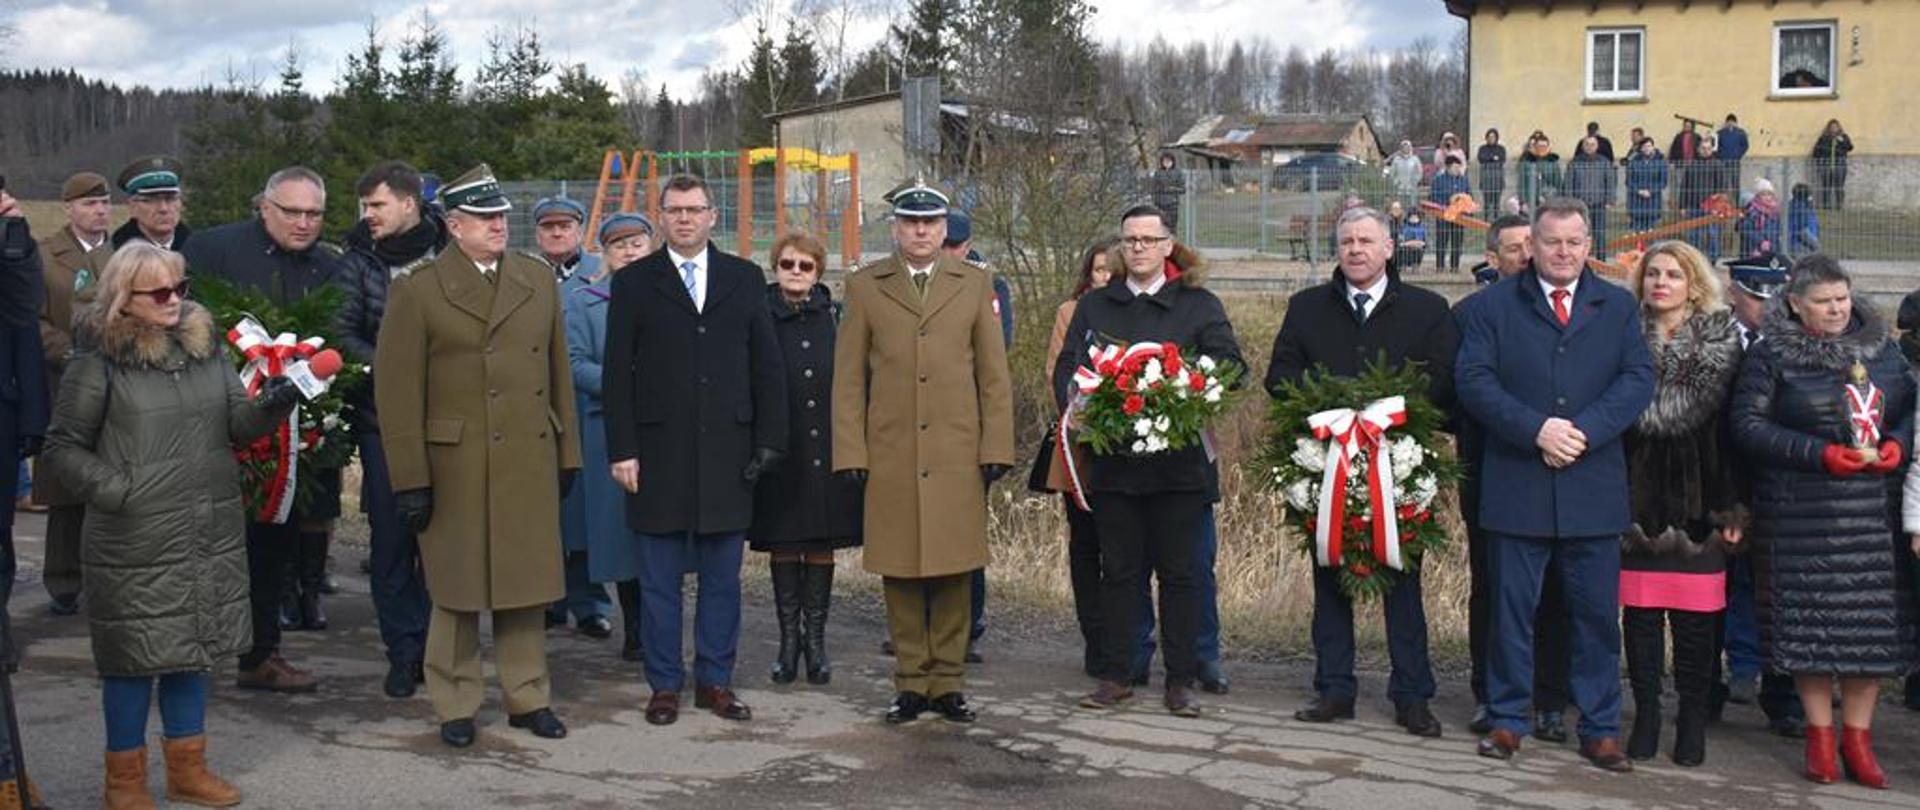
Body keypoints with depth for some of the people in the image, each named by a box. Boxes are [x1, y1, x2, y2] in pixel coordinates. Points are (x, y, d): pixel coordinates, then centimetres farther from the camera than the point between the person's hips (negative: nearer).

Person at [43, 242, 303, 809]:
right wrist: (114, 489, -15)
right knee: (134, 656, 5)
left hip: (211, 534, 5)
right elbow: (62, 448, -2)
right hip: (135, 543, -5)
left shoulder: (206, 343, 6)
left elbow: (236, 425, 6)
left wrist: (269, 407, -14)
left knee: (192, 646, 14)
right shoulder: (100, 361, -7)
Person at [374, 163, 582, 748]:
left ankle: (528, 697, 22)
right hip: (455, 468, -3)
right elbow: (396, 392, -6)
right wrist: (410, 479, -10)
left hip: (530, 462, 4)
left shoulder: (538, 281, 11)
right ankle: (455, 706, 19)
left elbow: (558, 372, 14)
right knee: (456, 590, 6)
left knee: (527, 585, 9)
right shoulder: (416, 292, -3)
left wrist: (567, 454, 11)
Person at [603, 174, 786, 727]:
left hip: (727, 452, 2)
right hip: (660, 453, -1)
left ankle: (715, 681, 18)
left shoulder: (745, 278, 9)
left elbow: (767, 366, 8)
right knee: (660, 580, 5)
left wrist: (769, 439, 1)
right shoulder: (634, 283, 4)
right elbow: (618, 374, 1)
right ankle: (665, 685, 15)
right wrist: (622, 449, -6)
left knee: (722, 578, 7)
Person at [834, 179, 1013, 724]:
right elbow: (848, 378, 6)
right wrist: (851, 452, -1)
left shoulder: (975, 285, 10)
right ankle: (911, 682, 13)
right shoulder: (864, 287, 8)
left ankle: (947, 681, 13)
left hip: (957, 455, 0)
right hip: (890, 455, 0)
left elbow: (994, 375, 9)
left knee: (953, 571, 3)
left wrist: (996, 449, 1)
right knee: (900, 571, 3)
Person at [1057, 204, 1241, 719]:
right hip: (1112, 459, 2)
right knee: (1118, 571, 7)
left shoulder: (1199, 306, 7)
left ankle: (1181, 681, 10)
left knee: (1179, 572, 2)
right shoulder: (1094, 307, 15)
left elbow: (1231, 365, -2)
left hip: (1179, 459, -2)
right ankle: (1115, 676, 14)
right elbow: (1067, 367, 11)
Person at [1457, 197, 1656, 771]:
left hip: (1594, 487, 1)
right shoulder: (1494, 305, 6)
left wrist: (1584, 430, -14)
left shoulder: (1618, 307, 11)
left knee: (1597, 612, 6)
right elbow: (1473, 380, -4)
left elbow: (1638, 379, 0)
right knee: (1513, 609, 6)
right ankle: (1508, 720, 17)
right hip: (1516, 484, -1)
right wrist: (1535, 429, -16)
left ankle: (1600, 729, 16)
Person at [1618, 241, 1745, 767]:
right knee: (1639, 611, 3)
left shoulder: (1720, 343, 4)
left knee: (1695, 616, 2)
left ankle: (1693, 720, 13)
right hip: (1636, 499, 1)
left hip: (1696, 500, -1)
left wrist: (1733, 507, -3)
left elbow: (1733, 428, 2)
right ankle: (1646, 714, 14)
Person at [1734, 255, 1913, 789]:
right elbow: (1747, 425, -7)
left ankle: (1857, 736, 13)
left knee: (1874, 619, 1)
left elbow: (1908, 408, 19)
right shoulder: (1771, 355, -1)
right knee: (1808, 620, 0)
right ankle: (1820, 735, 14)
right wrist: (1819, 454, -14)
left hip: (1872, 508, 3)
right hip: (1800, 512, -3)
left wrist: (1897, 442, -3)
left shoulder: (1880, 349, 11)